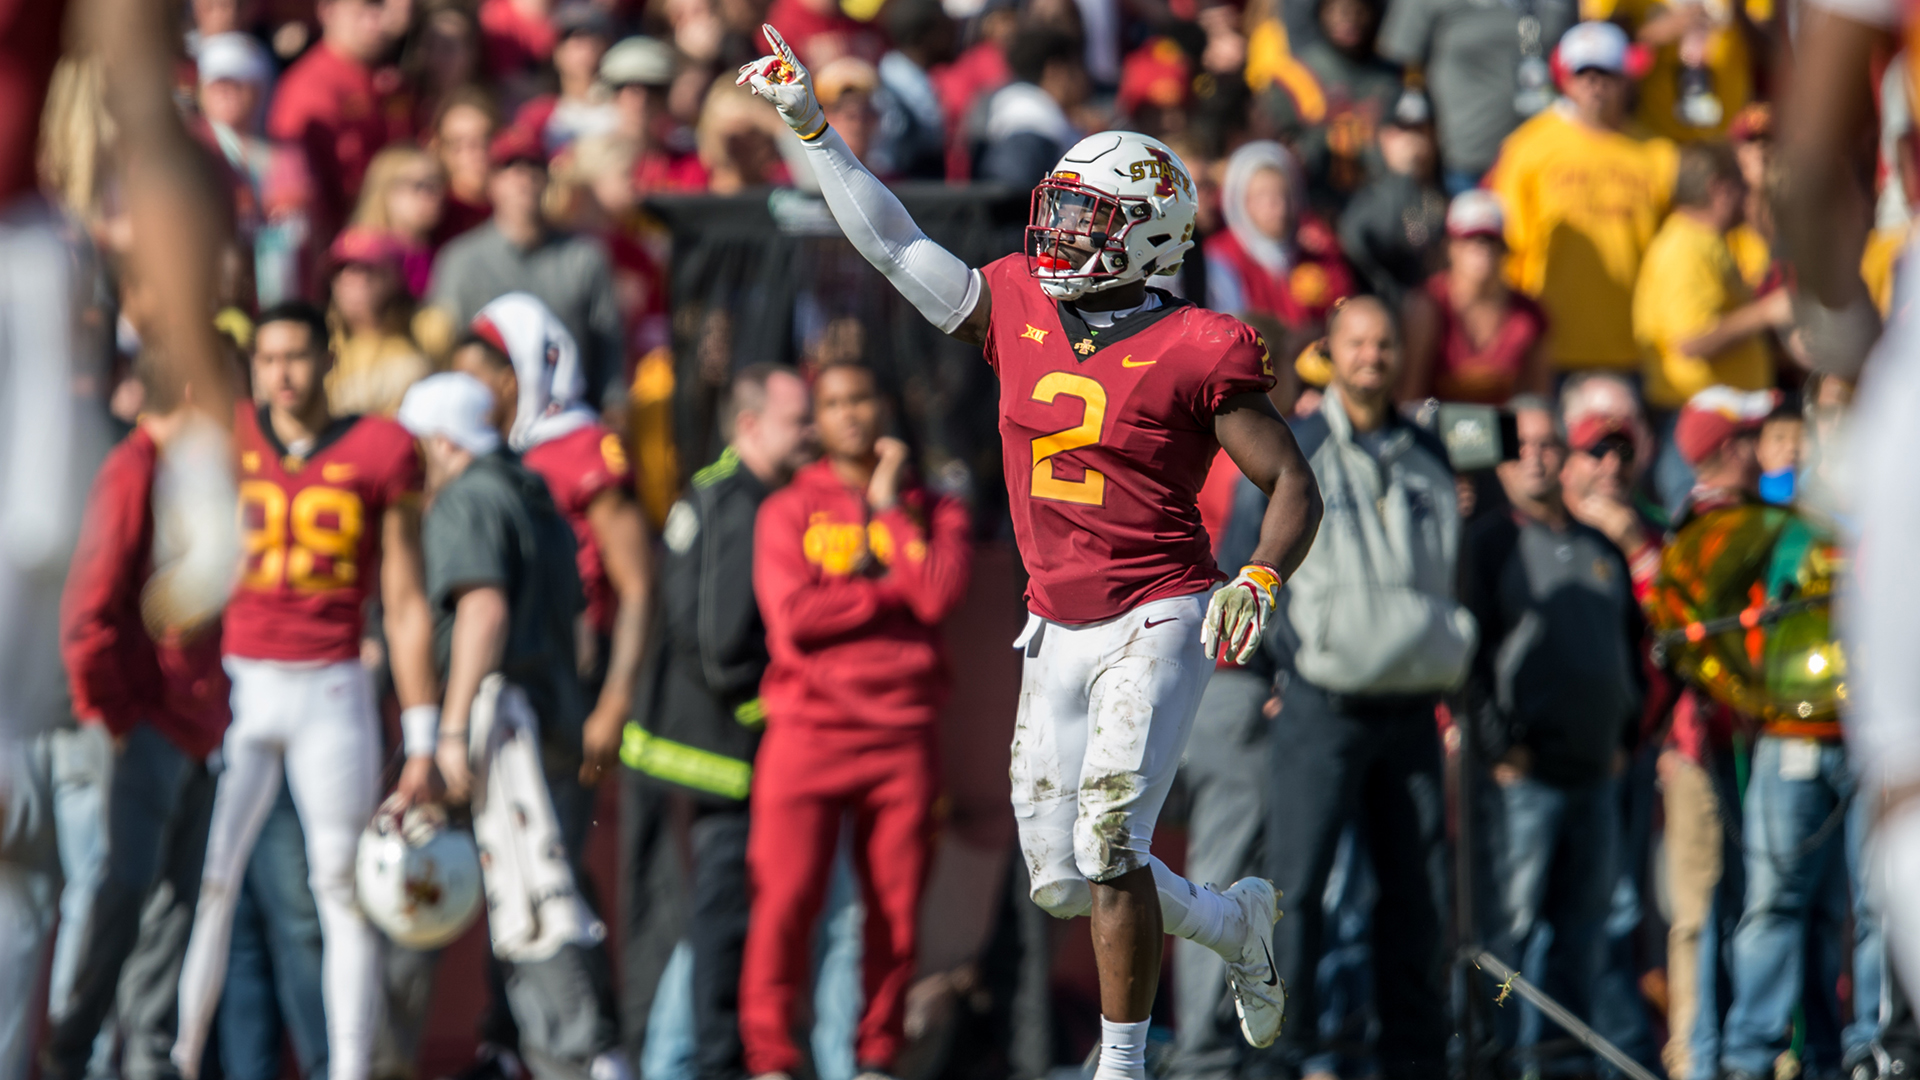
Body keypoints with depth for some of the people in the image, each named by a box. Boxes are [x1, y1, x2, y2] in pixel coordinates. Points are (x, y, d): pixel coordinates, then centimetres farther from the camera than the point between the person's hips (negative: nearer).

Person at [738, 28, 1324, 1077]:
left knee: (1109, 850, -15)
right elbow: (892, 243, 11)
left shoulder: (1194, 352, -10)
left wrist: (1260, 580, -24)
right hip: (1058, 631, 6)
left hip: (1156, 624, -6)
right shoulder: (1016, 308, 5)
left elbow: (1292, 487, -7)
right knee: (1063, 882, 8)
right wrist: (811, 127, 8)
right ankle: (1235, 919, 35)